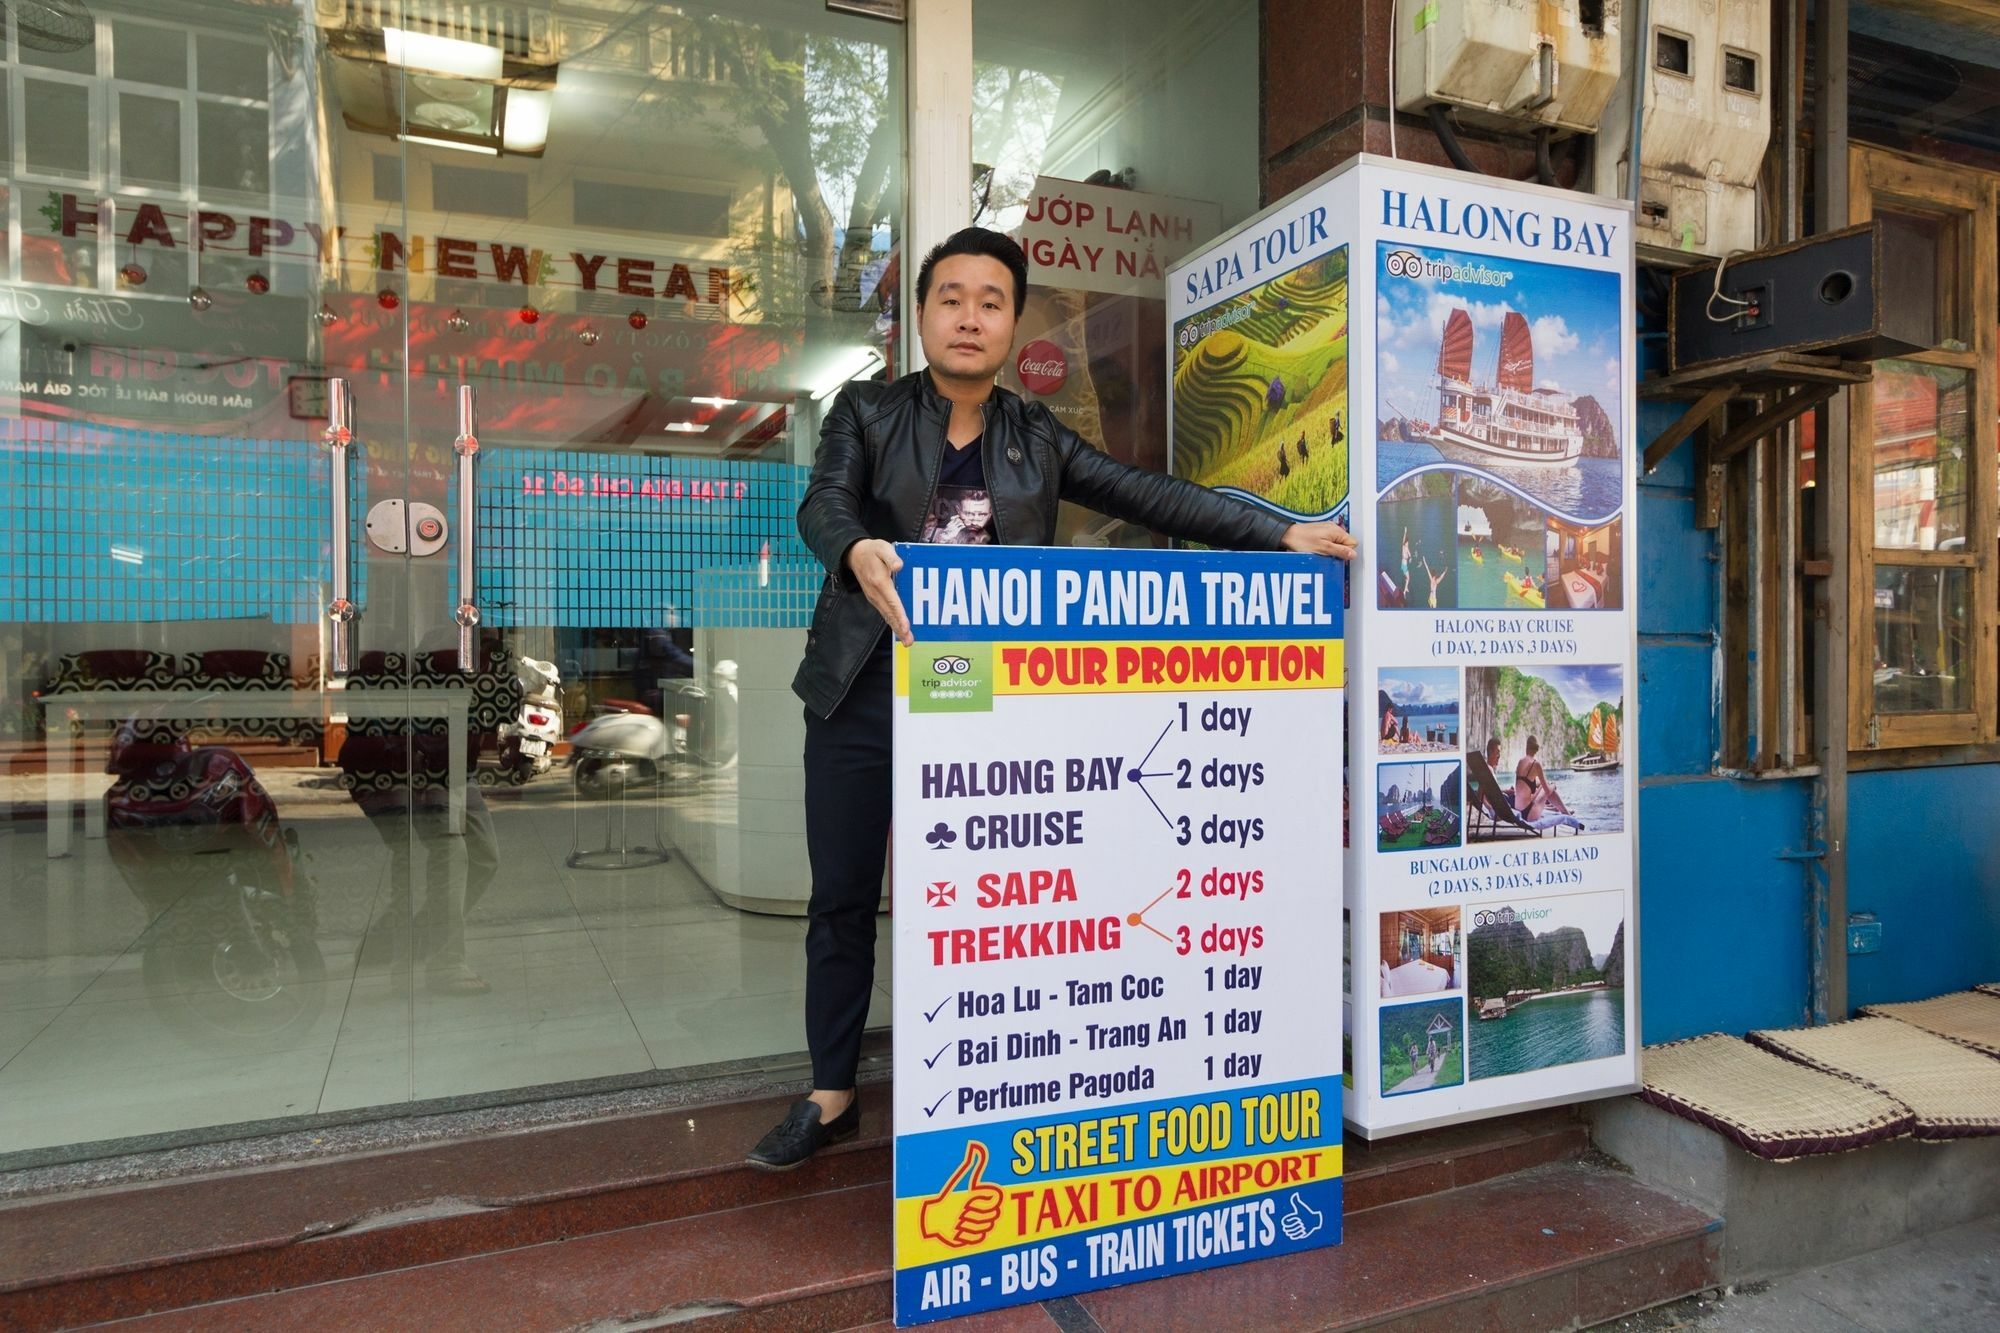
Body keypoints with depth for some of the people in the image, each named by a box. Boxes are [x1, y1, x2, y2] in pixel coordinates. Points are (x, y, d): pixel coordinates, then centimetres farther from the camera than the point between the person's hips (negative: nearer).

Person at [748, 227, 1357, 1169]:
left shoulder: (1037, 439, 9)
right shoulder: (865, 413, 4)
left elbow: (1150, 497, 3)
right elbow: (824, 501, -14)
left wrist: (1279, 534, -5)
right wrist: (858, 551, -38)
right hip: (862, 698, 0)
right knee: (843, 900, 8)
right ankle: (830, 1095, 24)